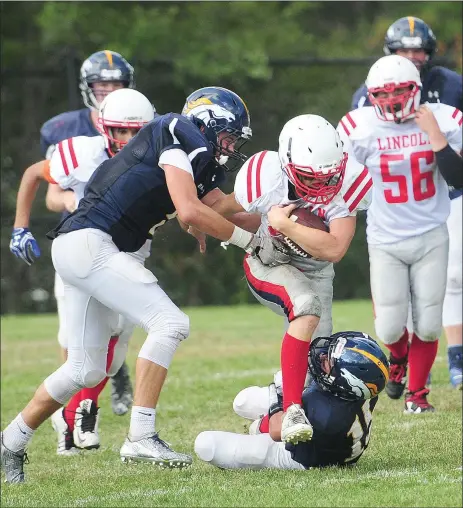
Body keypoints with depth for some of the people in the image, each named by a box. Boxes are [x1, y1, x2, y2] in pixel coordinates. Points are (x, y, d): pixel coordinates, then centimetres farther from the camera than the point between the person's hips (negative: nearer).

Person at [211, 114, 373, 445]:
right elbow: (222, 210, -7)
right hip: (268, 265, -4)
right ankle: (292, 410, -36)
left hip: (315, 272, 4)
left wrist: (285, 224, -36)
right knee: (307, 308, -34)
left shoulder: (347, 184, -29)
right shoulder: (266, 179, -31)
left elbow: (334, 250, -36)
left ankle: (268, 429, 32)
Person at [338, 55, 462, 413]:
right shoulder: (360, 128, -12)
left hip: (431, 238, 1)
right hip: (386, 242, -1)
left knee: (428, 326, 1)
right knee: (389, 329, -3)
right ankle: (399, 357, 34)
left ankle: (417, 393, 23)